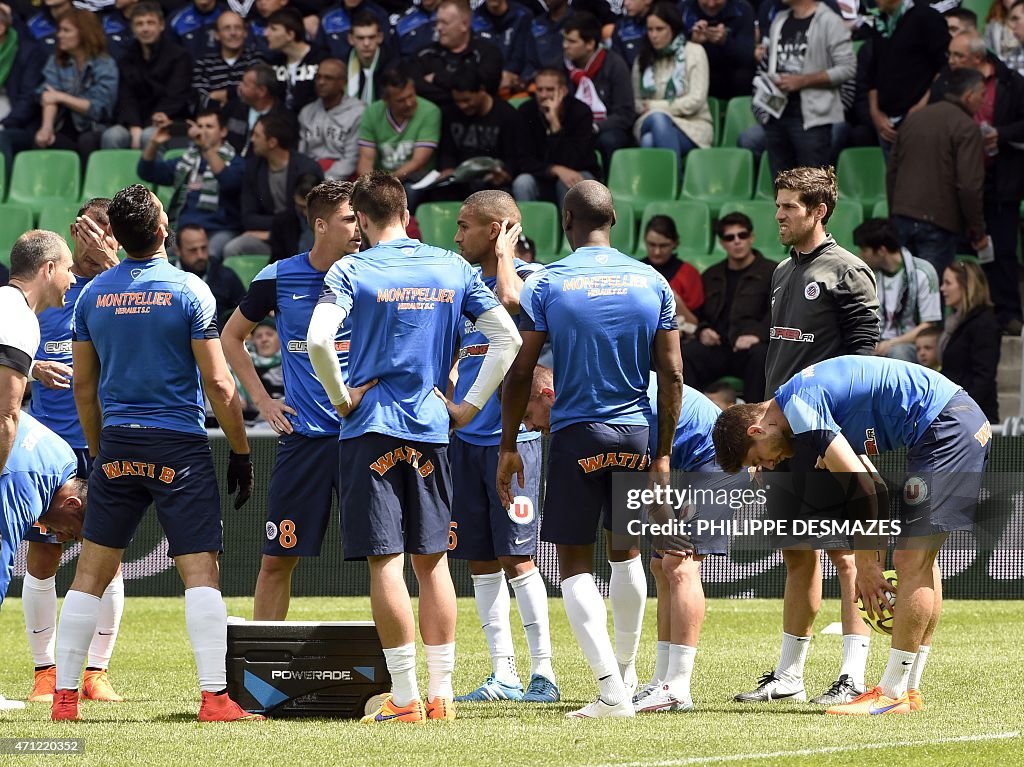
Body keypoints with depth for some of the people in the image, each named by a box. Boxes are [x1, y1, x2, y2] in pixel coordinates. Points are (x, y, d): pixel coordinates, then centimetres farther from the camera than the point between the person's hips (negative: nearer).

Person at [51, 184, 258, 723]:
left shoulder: (92, 294, 5)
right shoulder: (189, 291, -7)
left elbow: (83, 385, 11)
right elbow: (217, 384, -8)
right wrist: (241, 451, 1)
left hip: (117, 445, 4)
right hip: (180, 448, -4)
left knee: (91, 573, 9)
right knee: (201, 572, -4)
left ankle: (65, 696, 8)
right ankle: (215, 697, -11)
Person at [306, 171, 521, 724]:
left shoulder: (353, 270, -5)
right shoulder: (453, 269, 8)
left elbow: (318, 339, -19)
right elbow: (508, 337, 5)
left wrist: (341, 398, -6)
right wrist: (469, 405, 9)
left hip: (371, 428, -4)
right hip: (431, 429, 4)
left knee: (385, 563, -4)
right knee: (432, 561, 11)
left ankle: (405, 698, -6)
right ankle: (441, 694, 11)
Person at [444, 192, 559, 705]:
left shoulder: (528, 277, -6)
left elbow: (510, 299, -30)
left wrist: (504, 251, -14)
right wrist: (452, 395, 7)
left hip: (511, 437, -8)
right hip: (466, 438, 8)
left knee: (515, 556, -9)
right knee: (479, 559, 7)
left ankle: (543, 673, -4)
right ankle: (503, 676, 11)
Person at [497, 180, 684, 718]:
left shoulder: (547, 283, -5)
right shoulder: (652, 283, 3)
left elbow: (521, 372, -6)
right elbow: (671, 375, 2)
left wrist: (508, 447, 2)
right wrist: (663, 453, 8)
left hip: (576, 434, -3)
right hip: (636, 433, 3)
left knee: (575, 563, 3)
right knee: (625, 552, 22)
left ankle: (612, 691, -9)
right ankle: (626, 671, 35)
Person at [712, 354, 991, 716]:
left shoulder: (799, 406, -14)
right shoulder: (807, 398, 17)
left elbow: (859, 488, -17)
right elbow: (869, 483, 18)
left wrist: (866, 567, -10)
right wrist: (877, 558, 12)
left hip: (947, 428, -11)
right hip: (969, 426, 11)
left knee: (911, 562, -9)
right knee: (920, 560, 14)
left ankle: (892, 693, -6)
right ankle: (909, 688, 18)